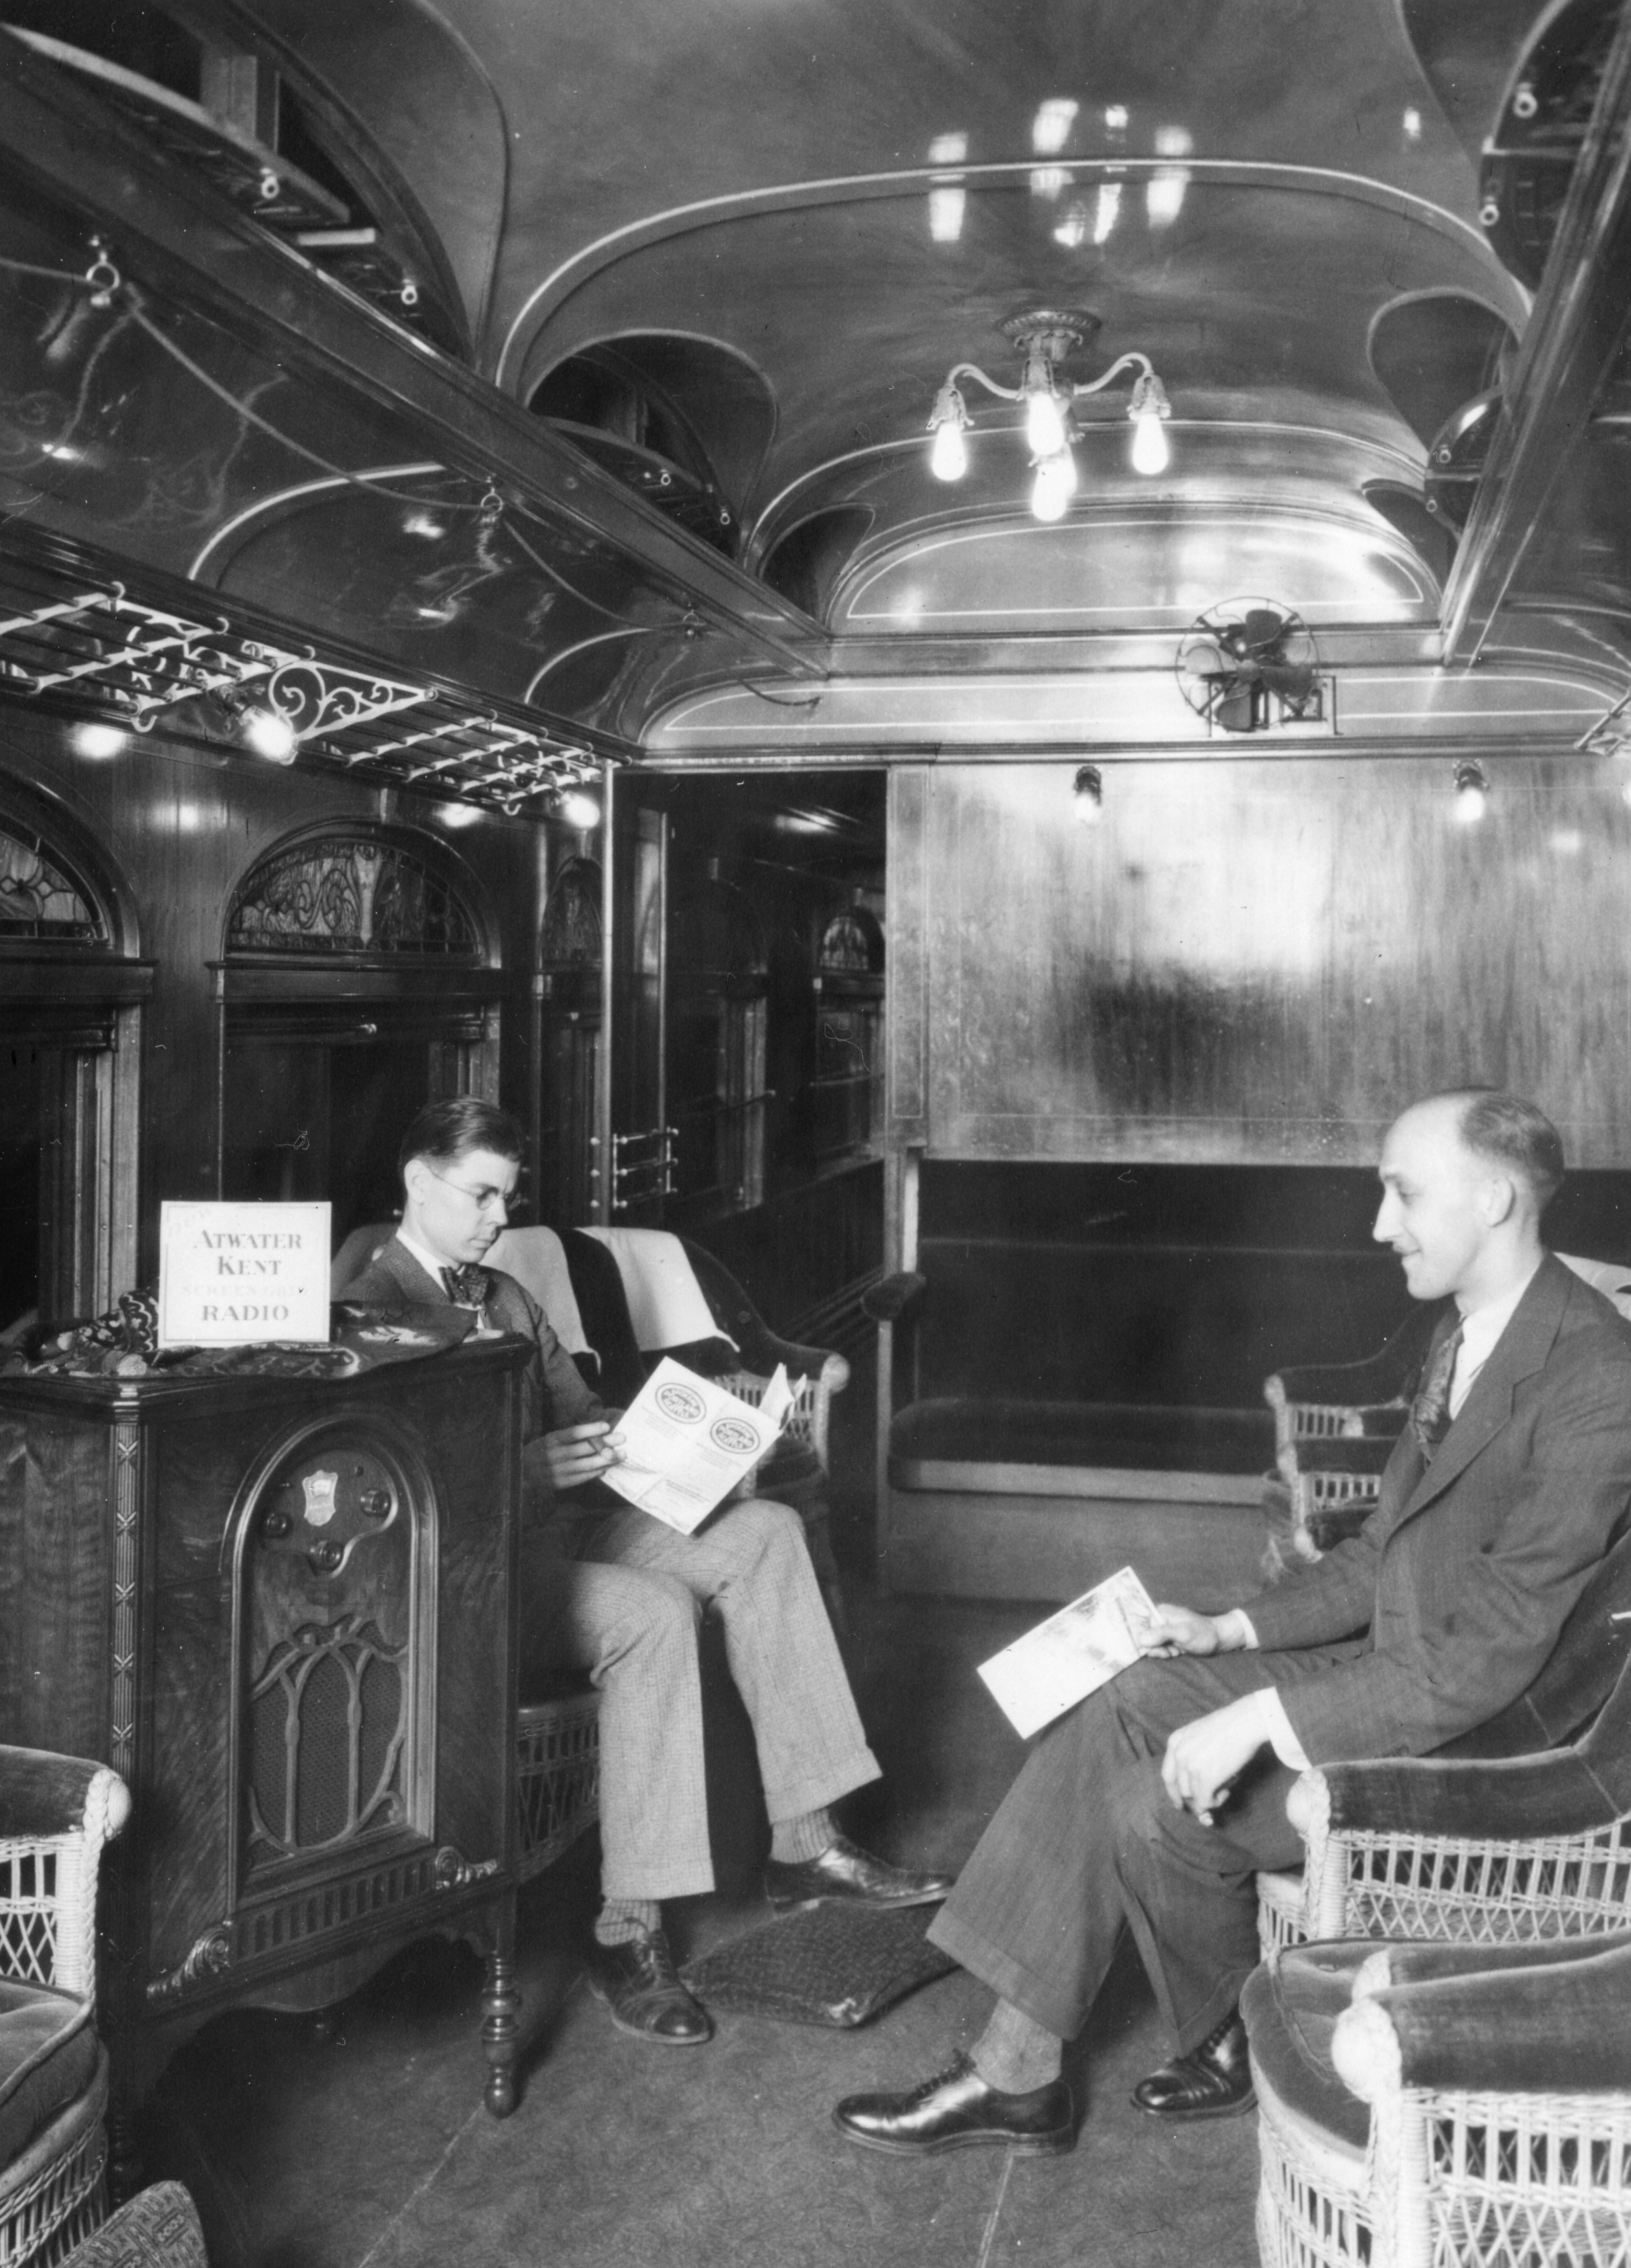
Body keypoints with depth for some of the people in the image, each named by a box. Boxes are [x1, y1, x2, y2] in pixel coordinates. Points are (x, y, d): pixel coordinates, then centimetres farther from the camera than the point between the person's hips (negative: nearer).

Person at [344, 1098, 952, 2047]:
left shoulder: (506, 1297, 22)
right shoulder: (369, 1308, -7)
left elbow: (582, 1411, 22)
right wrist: (530, 1467, -29)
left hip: (561, 1519, 9)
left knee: (765, 1531, -7)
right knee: (651, 1613, -33)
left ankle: (805, 1844, -8)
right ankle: (629, 1932, -25)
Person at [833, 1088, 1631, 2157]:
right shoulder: (1467, 1334, 7)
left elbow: (1494, 1654, -26)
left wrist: (1261, 1718, -25)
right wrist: (1234, 1630, 6)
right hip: (1398, 1673, 9)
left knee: (1157, 1808, -16)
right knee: (1116, 1708, -5)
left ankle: (1246, 2040, 14)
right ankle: (1017, 2067, 0)